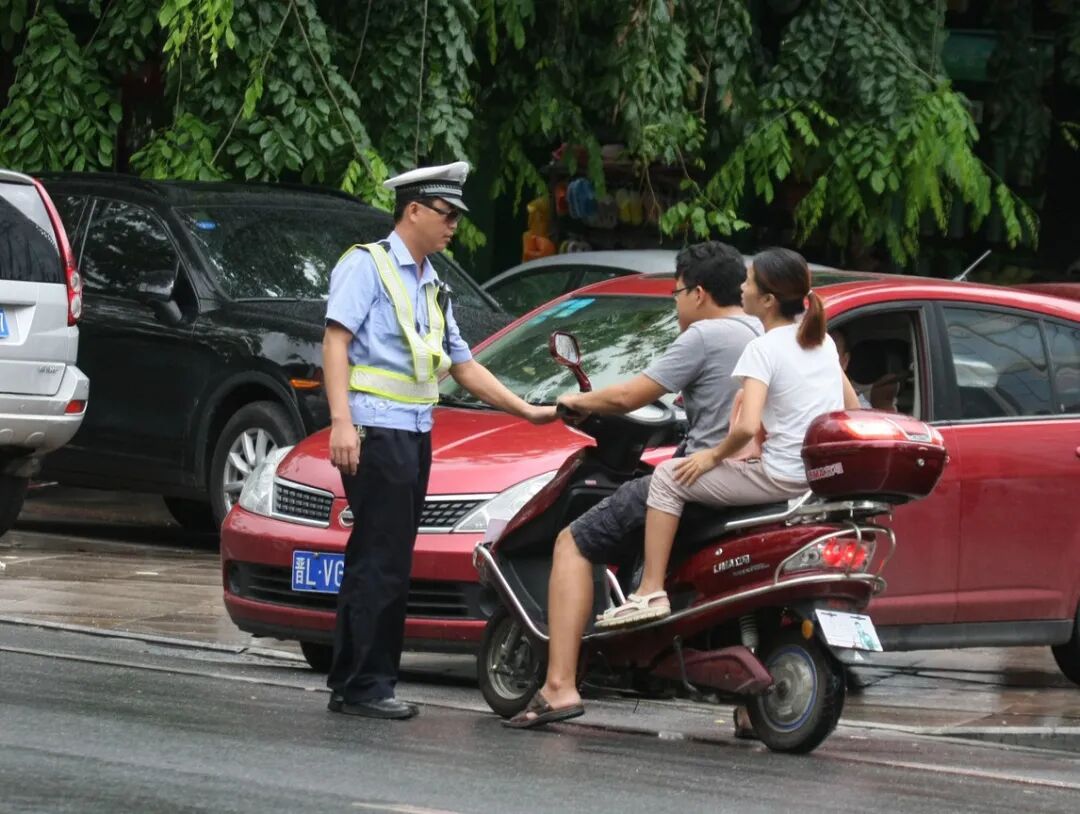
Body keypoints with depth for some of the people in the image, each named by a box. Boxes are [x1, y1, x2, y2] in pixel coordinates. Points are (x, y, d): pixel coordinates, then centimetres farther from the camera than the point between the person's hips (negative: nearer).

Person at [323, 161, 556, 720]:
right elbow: (337, 340, -11)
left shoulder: (432, 287, 23)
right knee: (380, 563, -12)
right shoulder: (368, 265, -2)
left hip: (415, 434, 9)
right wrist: (341, 421, -22)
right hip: (376, 429, -9)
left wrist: (527, 411, 20)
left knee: (387, 564, 7)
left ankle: (354, 683, 9)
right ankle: (362, 685, -11)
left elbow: (463, 365, 27)